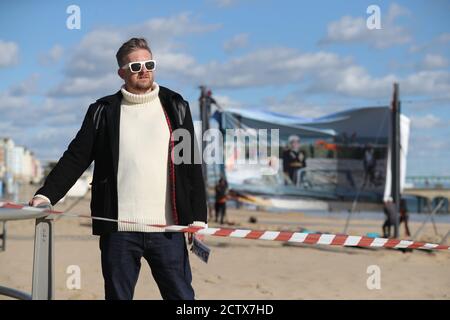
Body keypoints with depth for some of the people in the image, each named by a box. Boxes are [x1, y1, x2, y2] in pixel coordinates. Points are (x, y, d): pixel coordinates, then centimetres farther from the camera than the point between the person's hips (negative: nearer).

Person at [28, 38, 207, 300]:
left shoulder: (175, 106, 8)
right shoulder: (104, 111, 8)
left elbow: (192, 165, 6)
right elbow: (76, 158, 5)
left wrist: (198, 217, 1)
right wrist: (46, 195, -9)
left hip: (167, 229, 0)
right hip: (118, 229, 1)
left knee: (181, 295, 1)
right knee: (118, 295, 8)